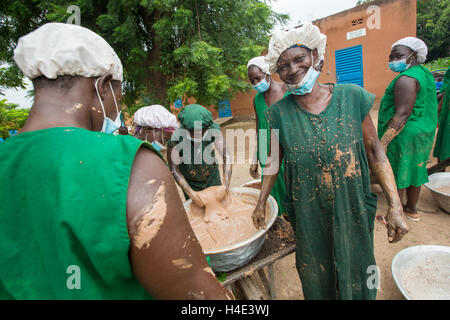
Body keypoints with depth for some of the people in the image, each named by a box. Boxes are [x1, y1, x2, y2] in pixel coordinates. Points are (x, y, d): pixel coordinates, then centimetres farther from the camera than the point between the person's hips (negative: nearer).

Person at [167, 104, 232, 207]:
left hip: (212, 177, 2)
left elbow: (226, 156, -24)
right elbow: (174, 169, -20)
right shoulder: (175, 138, -31)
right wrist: (190, 193, -26)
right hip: (190, 182, -2)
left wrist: (226, 186, -32)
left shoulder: (214, 130, -27)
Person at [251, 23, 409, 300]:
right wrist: (261, 203, 4)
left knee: (355, 275, 22)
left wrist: (395, 206, -7)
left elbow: (375, 152, -4)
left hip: (353, 211, 1)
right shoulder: (279, 113, -9)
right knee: (317, 279, 21)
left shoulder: (352, 96, -9)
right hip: (308, 216, 0)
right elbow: (274, 160, 2)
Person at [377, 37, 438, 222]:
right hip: (424, 132, 10)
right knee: (414, 170, 19)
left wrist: (383, 142, -27)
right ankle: (412, 209, 35)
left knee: (396, 174, 1)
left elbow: (402, 115, -25)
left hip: (405, 134, -10)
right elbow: (427, 108, 19)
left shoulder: (406, 78, -18)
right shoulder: (424, 73, 14)